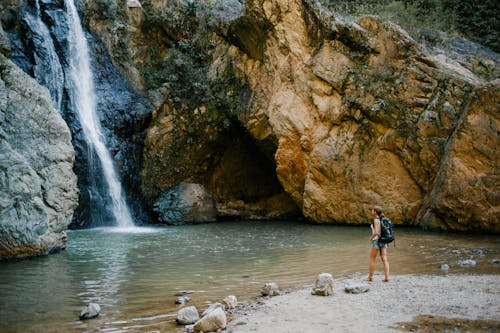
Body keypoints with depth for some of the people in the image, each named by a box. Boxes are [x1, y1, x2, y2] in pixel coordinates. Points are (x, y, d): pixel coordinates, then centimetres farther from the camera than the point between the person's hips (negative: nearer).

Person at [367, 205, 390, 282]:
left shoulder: (376, 220, -14)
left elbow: (376, 232, -21)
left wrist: (371, 237, -3)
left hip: (376, 240, -7)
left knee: (372, 259, 4)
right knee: (384, 259, 3)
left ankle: (370, 277, 10)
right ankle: (387, 277, -2)